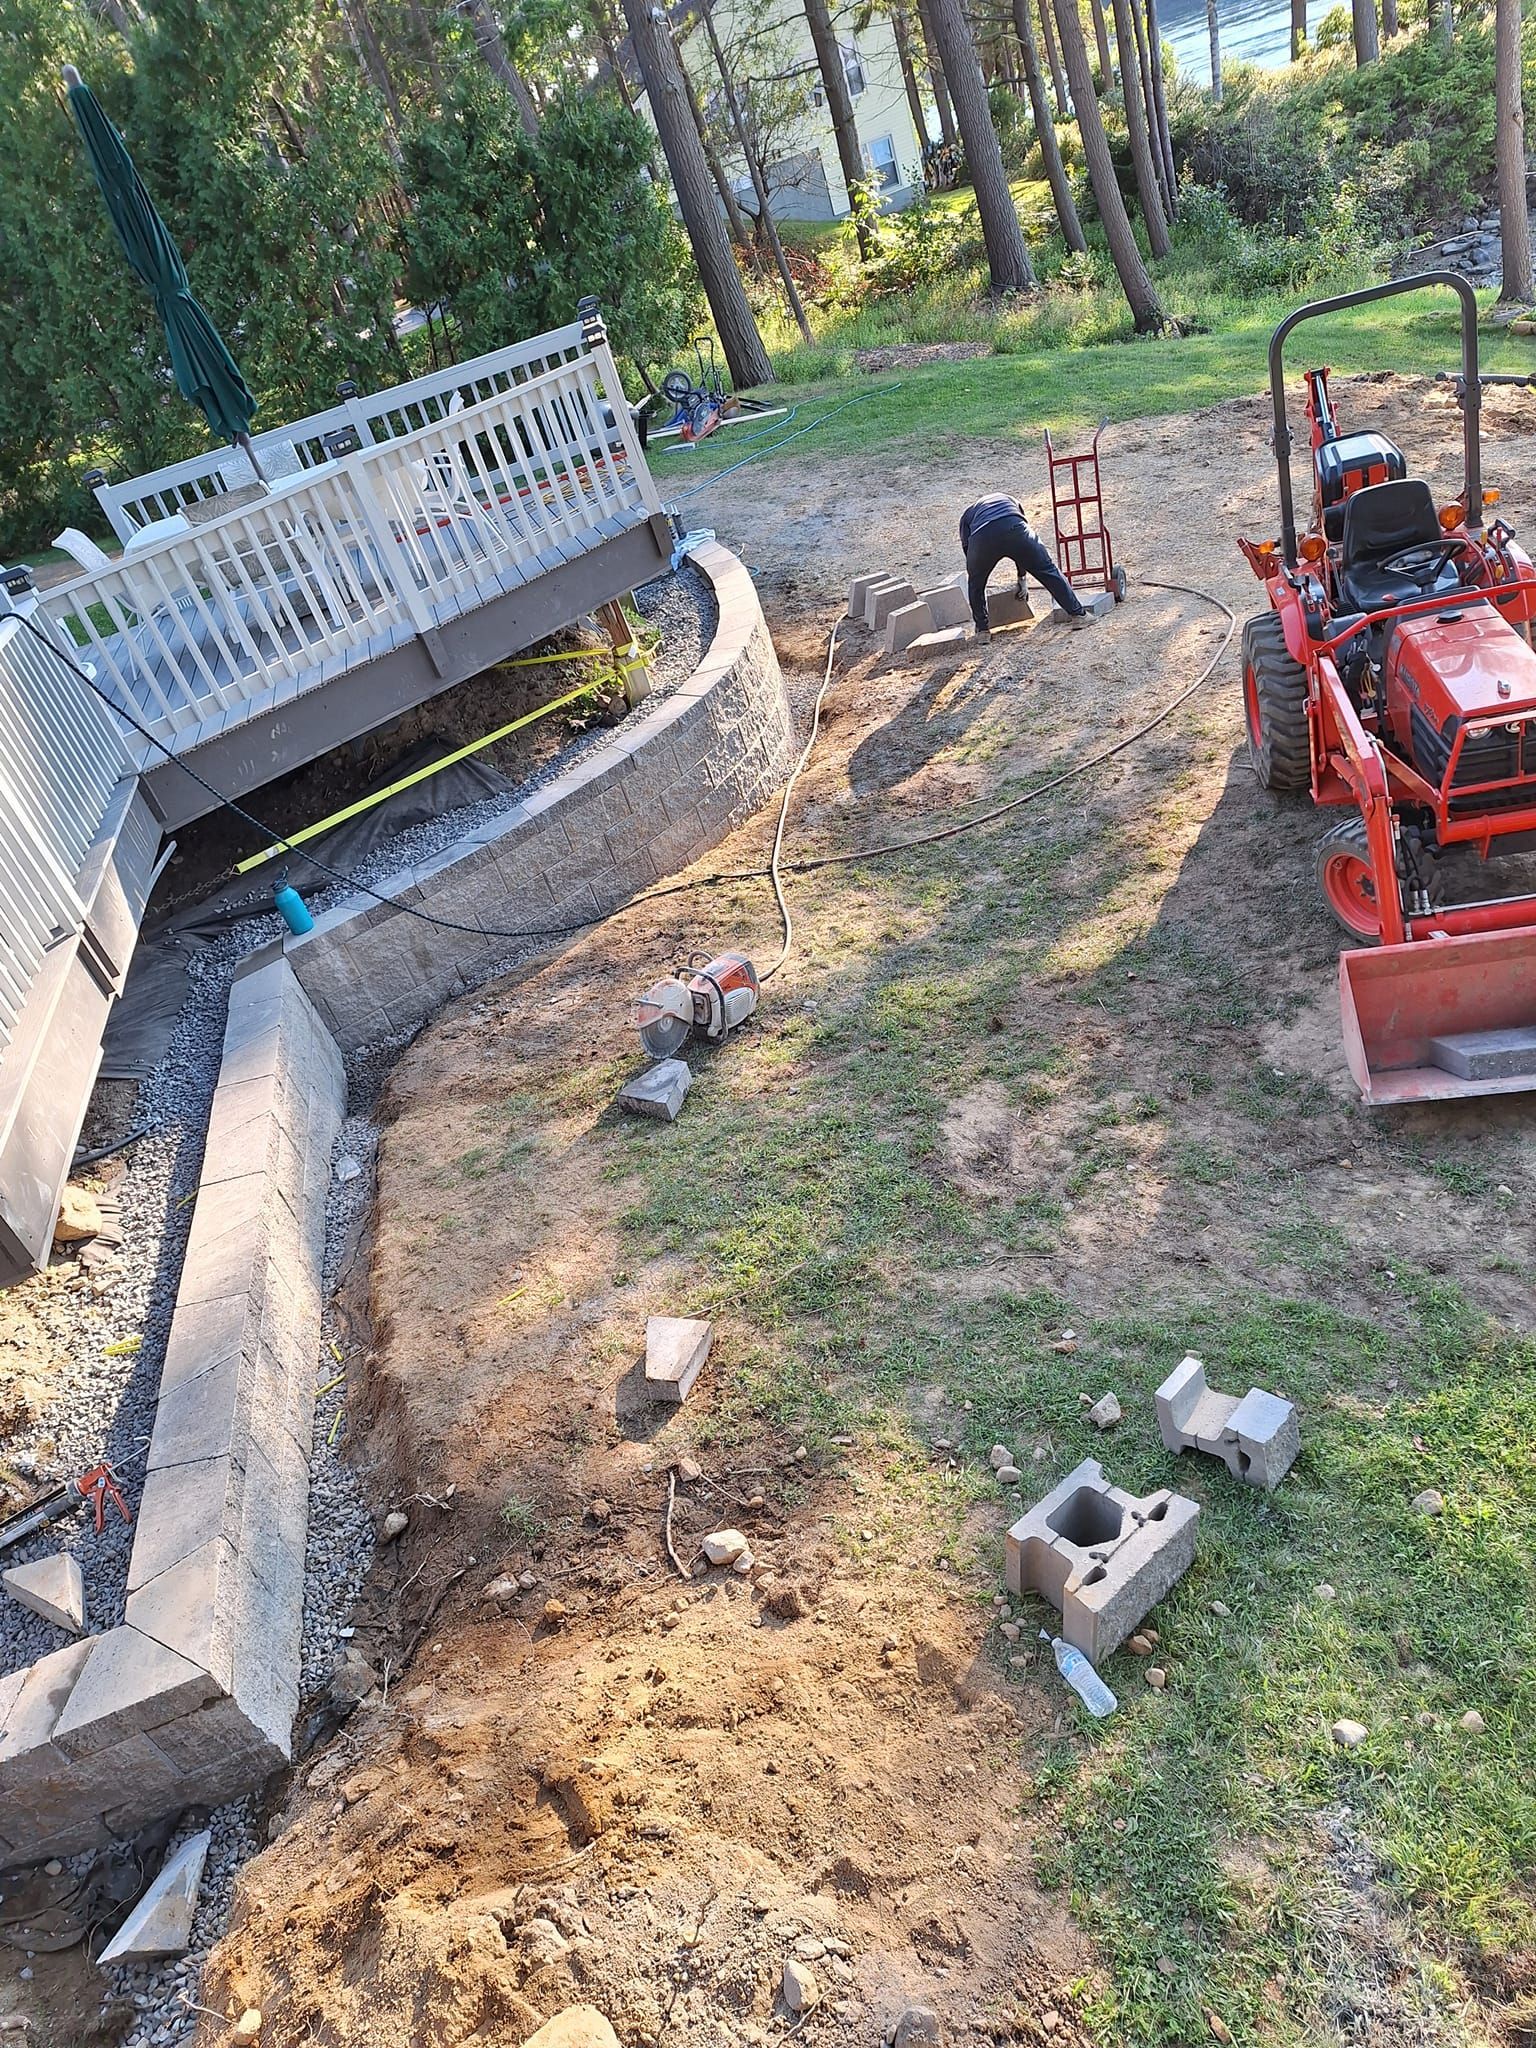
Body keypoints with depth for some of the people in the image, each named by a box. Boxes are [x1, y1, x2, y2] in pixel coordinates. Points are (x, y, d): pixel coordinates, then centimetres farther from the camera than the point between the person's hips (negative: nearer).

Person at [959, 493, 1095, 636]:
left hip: (981, 537, -1)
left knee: (976, 584, 25)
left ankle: (982, 629, 25)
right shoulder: (1011, 500, 44)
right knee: (1047, 570, 13)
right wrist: (1022, 577, 50)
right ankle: (1078, 613, 12)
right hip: (1013, 528, 1)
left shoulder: (968, 513, 39)